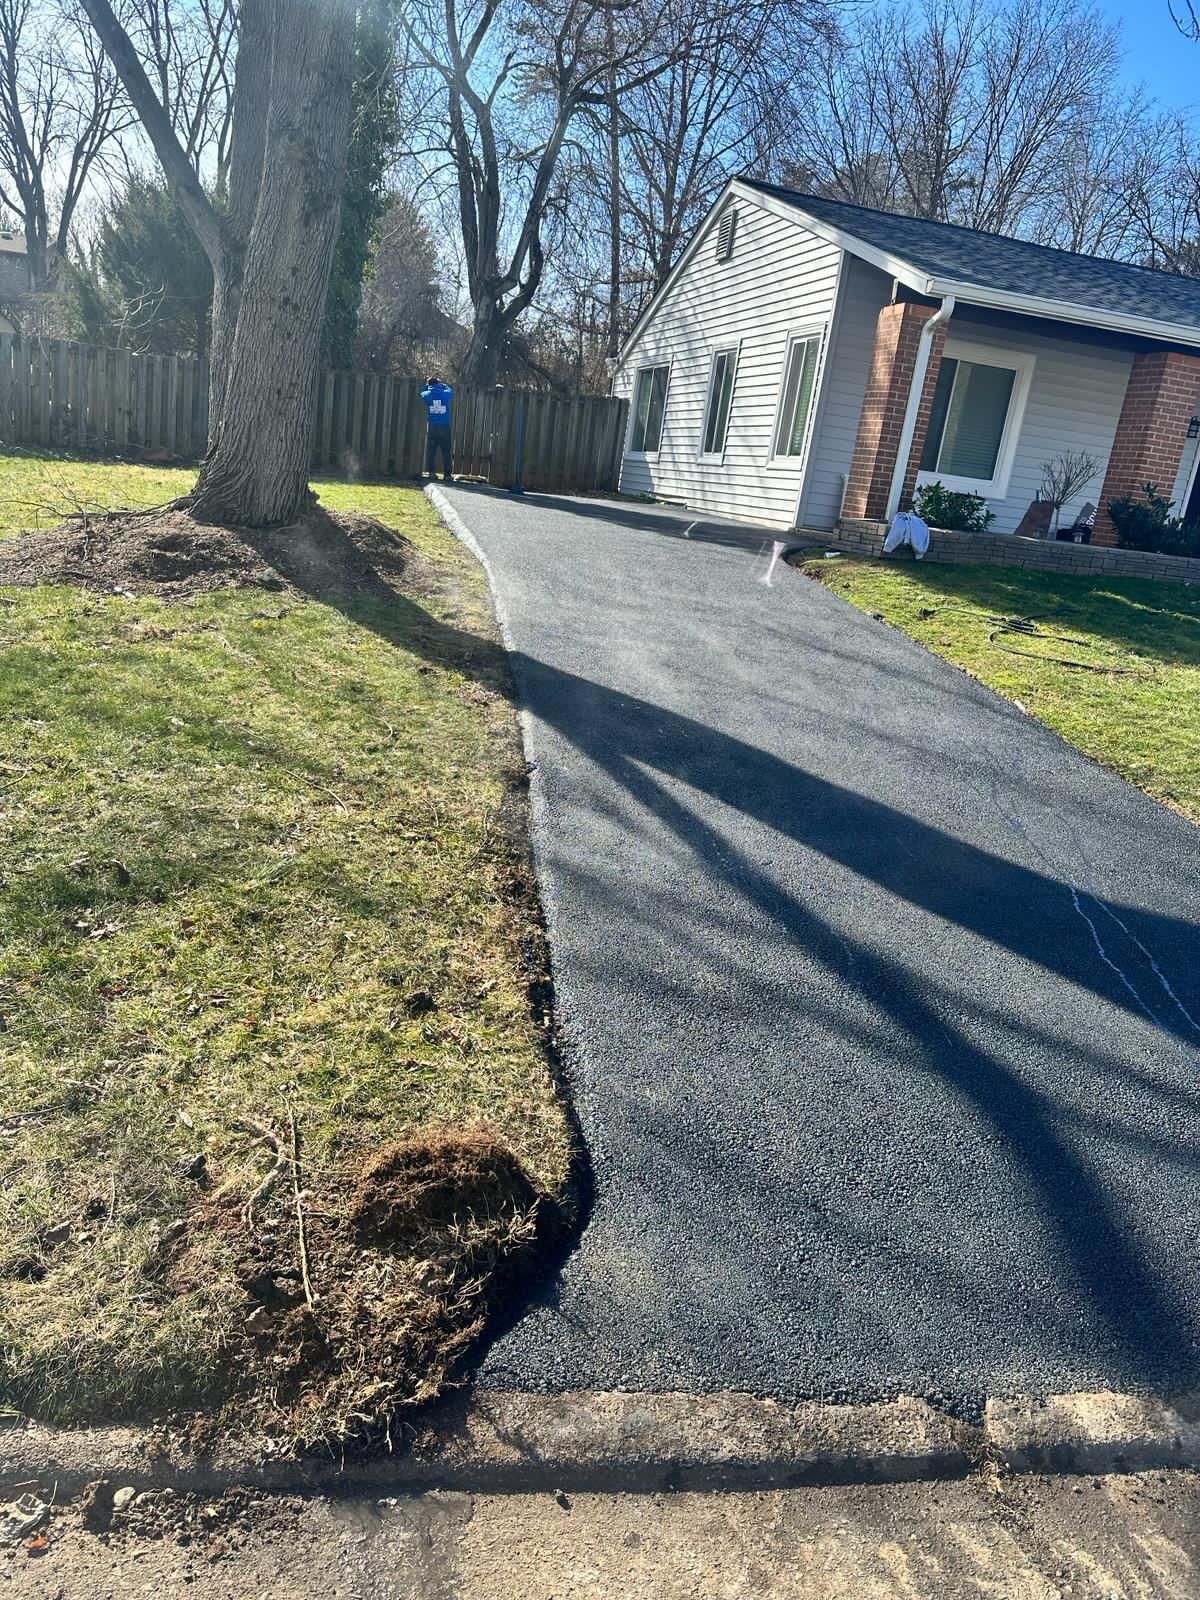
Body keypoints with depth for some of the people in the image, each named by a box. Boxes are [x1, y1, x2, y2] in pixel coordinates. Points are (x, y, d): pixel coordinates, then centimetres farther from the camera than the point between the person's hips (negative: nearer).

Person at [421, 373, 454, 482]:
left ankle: (431, 472, -2)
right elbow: (451, 391, 24)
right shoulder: (446, 394, 1)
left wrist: (427, 383, 29)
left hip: (432, 427, 0)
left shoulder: (427, 394, 0)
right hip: (445, 427, 0)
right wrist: (442, 383, 32)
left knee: (430, 451, 5)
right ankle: (447, 474, 0)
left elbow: (422, 393, 23)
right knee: (446, 452, 3)